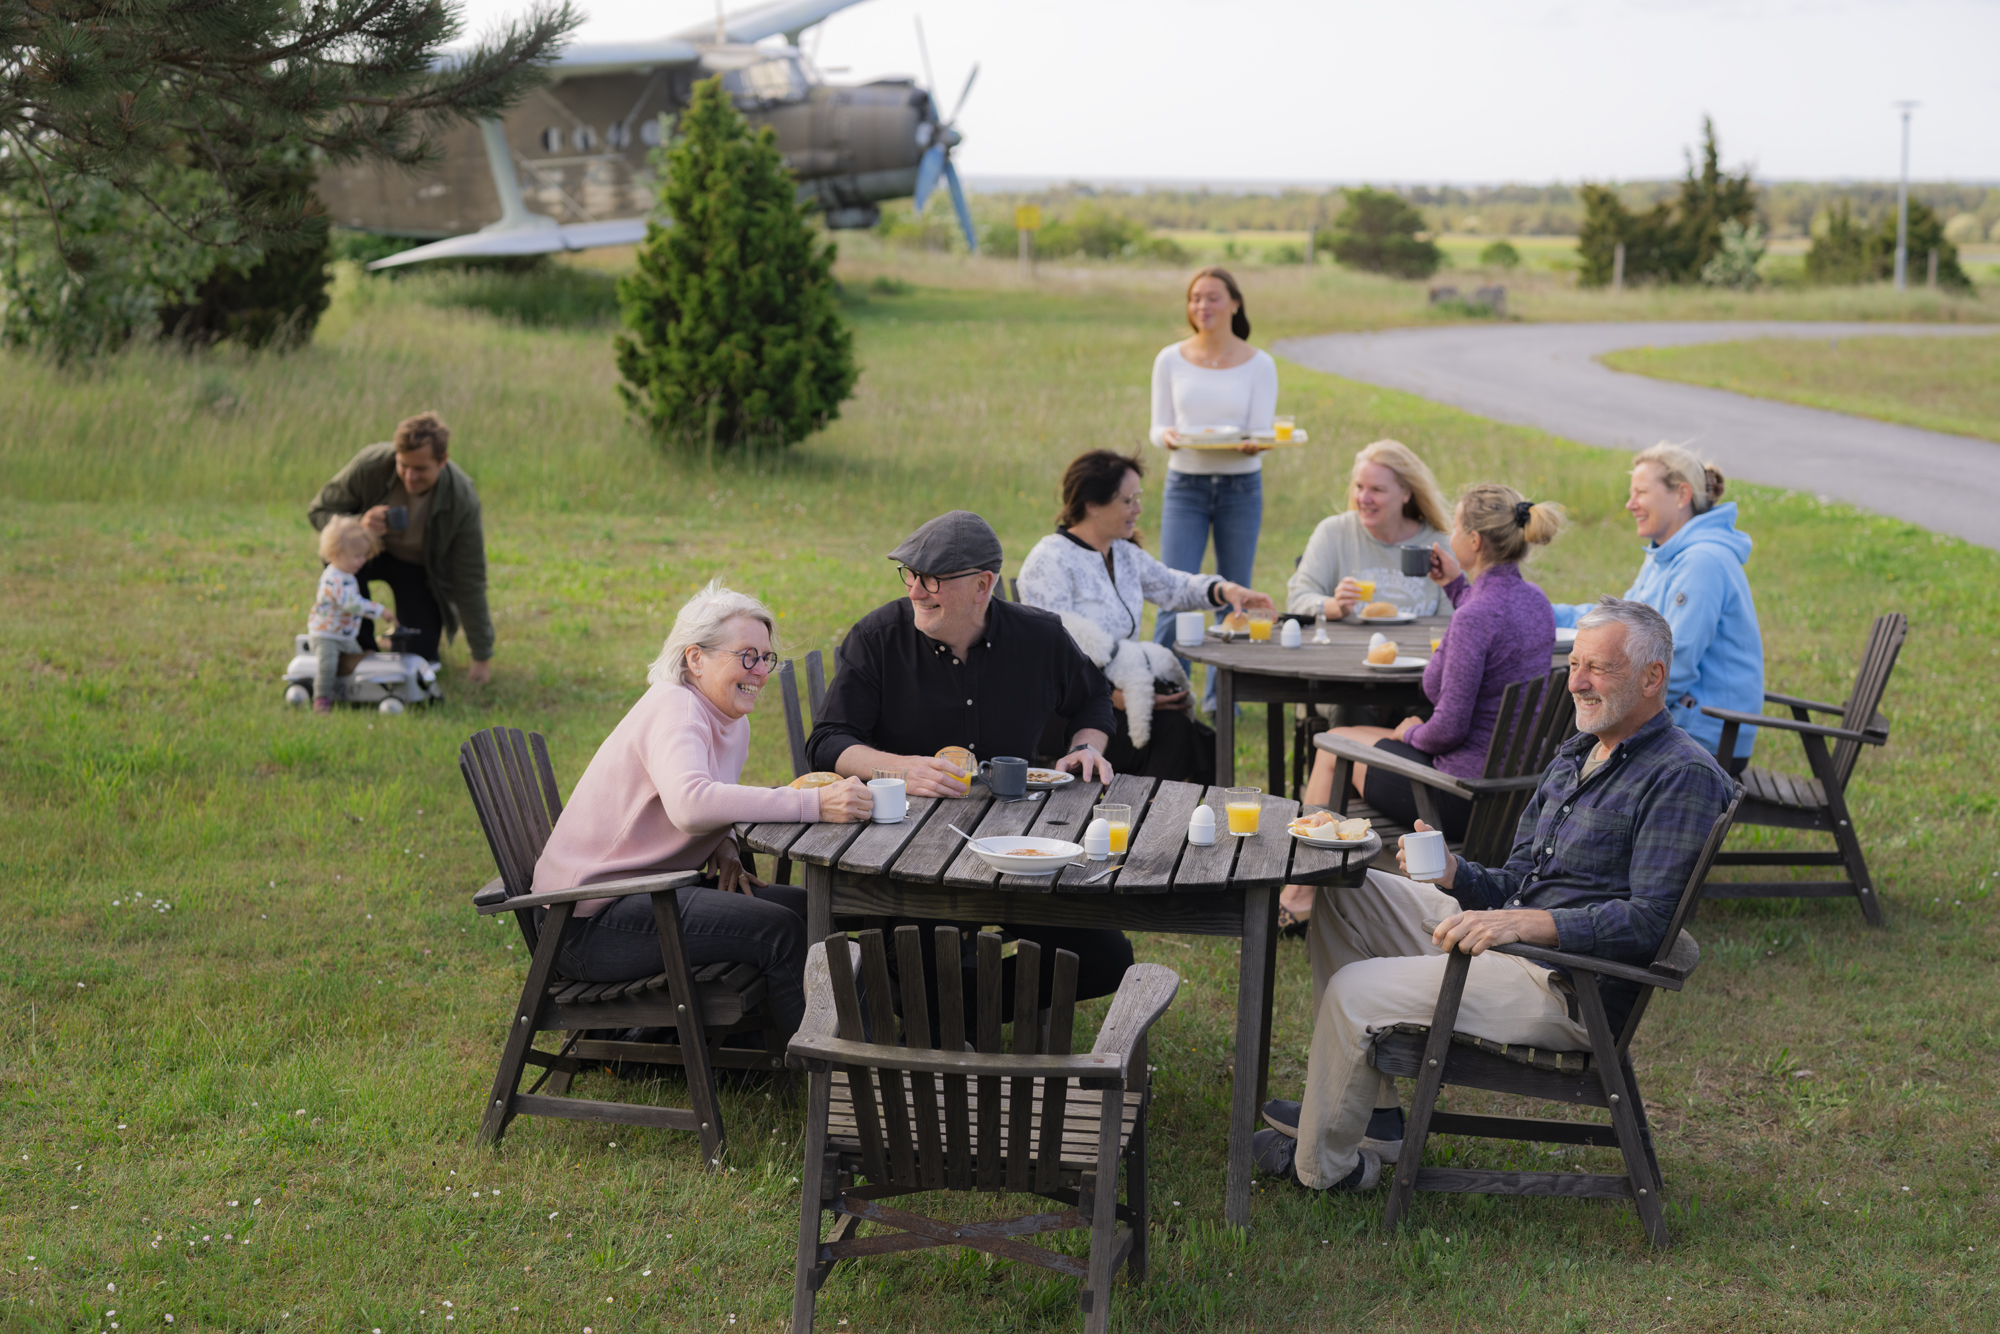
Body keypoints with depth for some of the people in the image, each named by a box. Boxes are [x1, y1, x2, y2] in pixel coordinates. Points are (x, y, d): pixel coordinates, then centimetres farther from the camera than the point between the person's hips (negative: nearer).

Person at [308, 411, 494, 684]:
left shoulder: (463, 500, -30)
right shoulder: (370, 465, -31)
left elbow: (471, 581, -21)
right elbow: (318, 511, -17)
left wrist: (482, 657, -18)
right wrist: (359, 523, -41)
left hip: (419, 567, 0)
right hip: (373, 548, 1)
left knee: (418, 658, -16)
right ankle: (360, 648, -12)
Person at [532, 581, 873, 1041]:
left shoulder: (733, 722, 10)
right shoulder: (673, 708, -20)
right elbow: (689, 803, -40)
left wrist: (724, 848, 1)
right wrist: (813, 804, -44)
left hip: (646, 892, 10)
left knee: (804, 907, 3)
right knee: (779, 930, -18)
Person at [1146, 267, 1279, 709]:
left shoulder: (1259, 365, 0)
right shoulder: (1171, 360, 3)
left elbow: (1262, 434, -5)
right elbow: (1158, 428, 3)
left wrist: (1251, 445, -28)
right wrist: (1169, 436, -20)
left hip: (1241, 486, 0)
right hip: (1185, 485, 0)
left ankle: (1220, 696, 19)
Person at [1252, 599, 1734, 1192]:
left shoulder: (1685, 777, -14)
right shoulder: (1576, 755, 15)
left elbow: (1650, 921, -22)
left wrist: (1527, 923, -31)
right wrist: (1451, 872, -6)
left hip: (1568, 985, -10)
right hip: (1507, 933, 10)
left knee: (1353, 992, -19)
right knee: (1342, 892, 10)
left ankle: (1324, 1164, 6)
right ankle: (1370, 1106, 10)